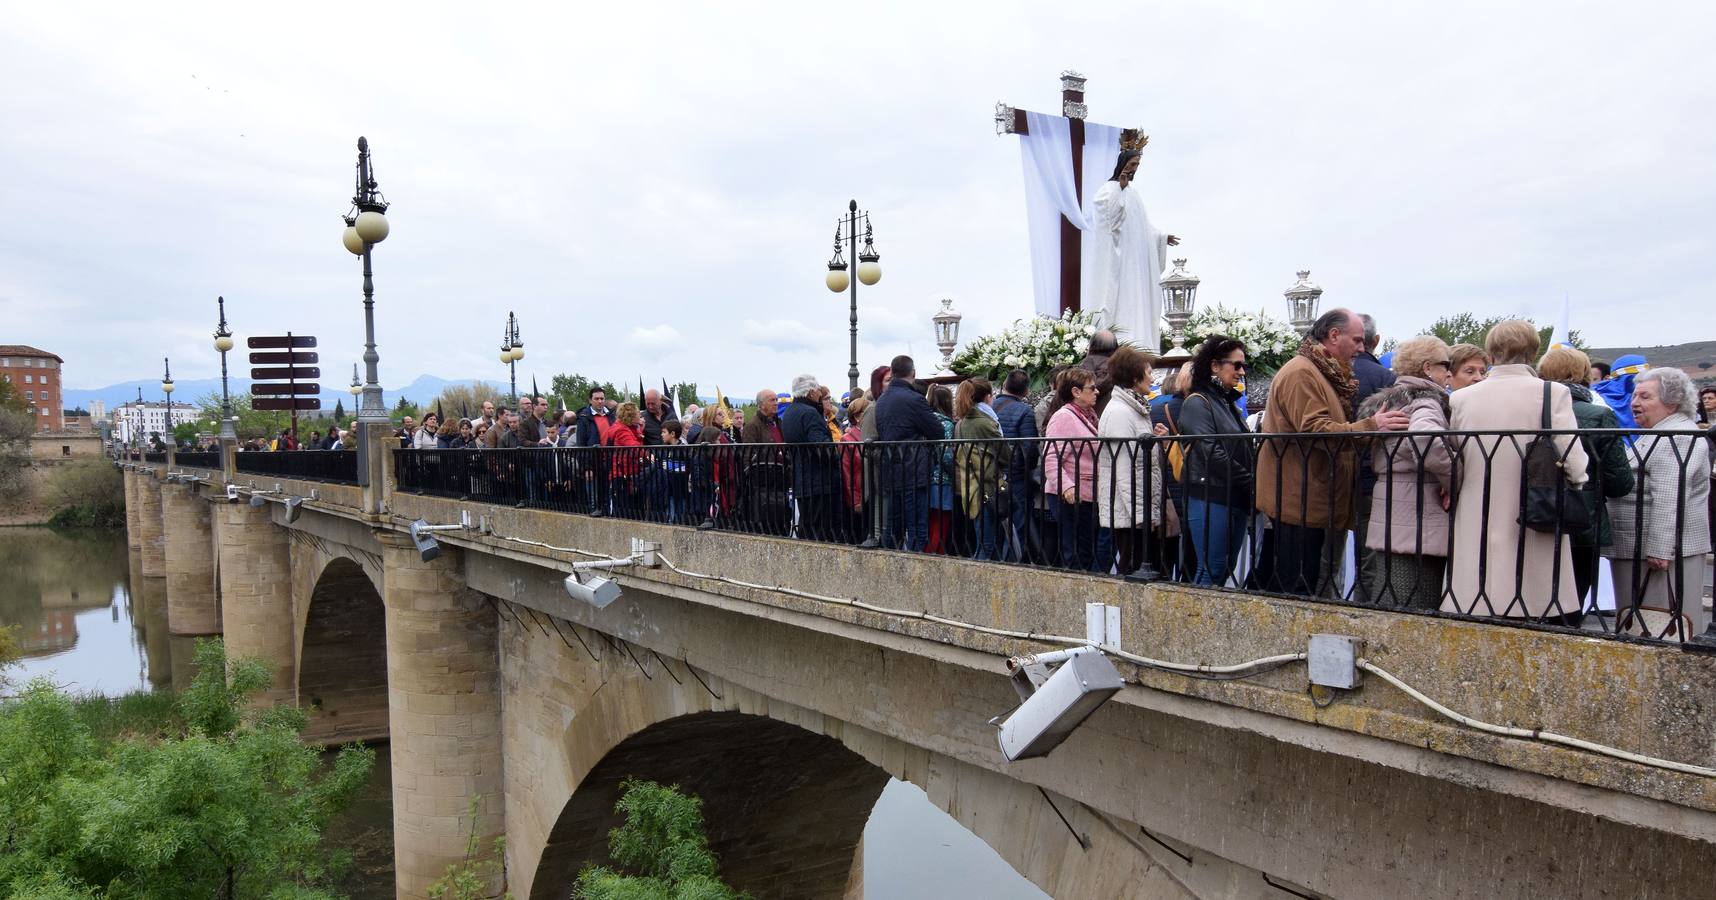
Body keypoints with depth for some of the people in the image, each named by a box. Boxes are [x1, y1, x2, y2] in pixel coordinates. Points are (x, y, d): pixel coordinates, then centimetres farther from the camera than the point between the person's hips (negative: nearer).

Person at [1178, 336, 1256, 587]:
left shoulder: (1229, 403, 20)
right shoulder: (1197, 402, -6)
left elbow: (1244, 452, 18)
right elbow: (1211, 453, -15)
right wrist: (1249, 481, -12)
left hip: (1237, 499, 8)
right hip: (1210, 498, -8)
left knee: (1227, 569, 9)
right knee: (1212, 569, -7)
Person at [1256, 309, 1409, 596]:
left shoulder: (1329, 374, 21)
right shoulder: (1301, 373, -13)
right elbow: (1314, 430, -24)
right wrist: (1369, 427, -29)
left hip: (1315, 500, 11)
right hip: (1299, 500, -11)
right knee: (1295, 589, -8)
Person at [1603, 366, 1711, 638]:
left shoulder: (1676, 439, -15)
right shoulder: (1656, 436, 20)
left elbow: (1669, 500, -23)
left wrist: (1659, 549, -26)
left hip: (1663, 551, -10)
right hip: (1636, 548, 10)